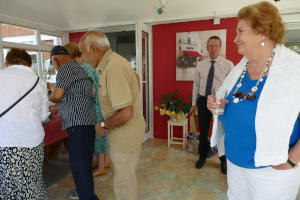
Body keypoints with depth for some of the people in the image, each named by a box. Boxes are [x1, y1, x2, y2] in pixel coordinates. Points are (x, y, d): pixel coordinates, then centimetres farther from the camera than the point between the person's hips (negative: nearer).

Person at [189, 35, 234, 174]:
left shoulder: (228, 65, -4)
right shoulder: (200, 65, 5)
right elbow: (196, 84, 9)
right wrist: (194, 103, 8)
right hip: (203, 101, 3)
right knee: (203, 131, 14)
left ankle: (223, 160, 31)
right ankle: (203, 156, 36)